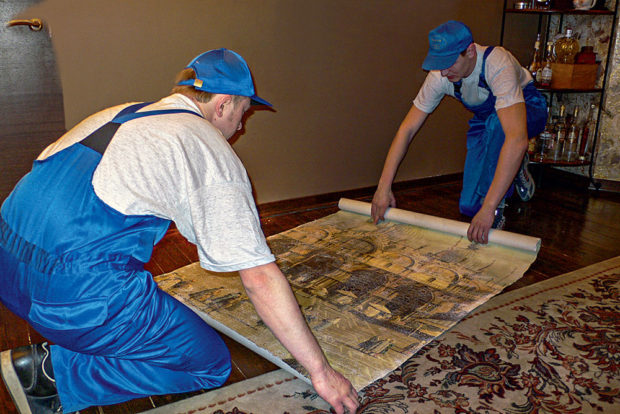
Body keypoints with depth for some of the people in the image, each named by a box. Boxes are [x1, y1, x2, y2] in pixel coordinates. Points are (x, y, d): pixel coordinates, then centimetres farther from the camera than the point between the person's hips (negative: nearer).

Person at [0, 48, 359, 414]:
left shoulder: (120, 113, 20)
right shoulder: (213, 151, -2)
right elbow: (260, 278, -7)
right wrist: (320, 370, 1)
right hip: (79, 288, -9)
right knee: (212, 365, 5)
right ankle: (55, 371, -3)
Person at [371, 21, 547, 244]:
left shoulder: (497, 64, -40)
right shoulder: (440, 76, -24)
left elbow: (517, 139, -50)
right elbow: (407, 129, -20)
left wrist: (488, 208, -53)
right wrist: (384, 187, -26)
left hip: (528, 110, -4)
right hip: (486, 120, 4)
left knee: (496, 122, -41)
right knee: (469, 206, -4)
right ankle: (515, 169, 23)